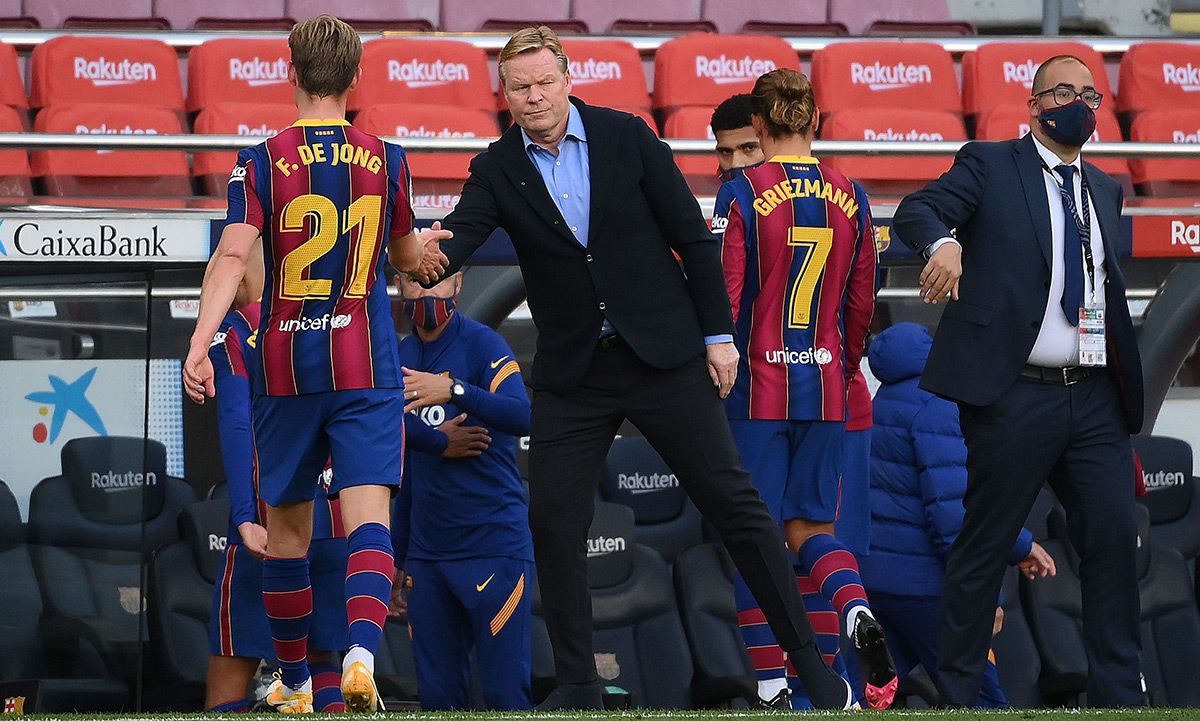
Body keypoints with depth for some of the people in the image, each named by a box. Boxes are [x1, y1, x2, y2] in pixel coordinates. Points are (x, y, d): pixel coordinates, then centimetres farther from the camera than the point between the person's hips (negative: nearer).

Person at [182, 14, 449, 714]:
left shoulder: (261, 163, -2)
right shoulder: (387, 160, 4)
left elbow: (233, 255, -15)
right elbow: (409, 258, 19)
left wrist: (199, 343, -21)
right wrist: (428, 244, 42)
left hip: (286, 367, 0)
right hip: (367, 367, 0)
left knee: (287, 526, 13)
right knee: (367, 513, -8)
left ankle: (295, 681, 24)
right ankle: (362, 653, -33)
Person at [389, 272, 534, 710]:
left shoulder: (482, 345, -5)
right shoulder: (399, 358, 14)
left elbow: (522, 417, -23)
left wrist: (454, 390, -36)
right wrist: (397, 556, 20)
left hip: (494, 546, -6)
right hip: (427, 554, 6)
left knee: (505, 694, -10)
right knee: (438, 696, 3)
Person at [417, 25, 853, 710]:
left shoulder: (626, 137, -3)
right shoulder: (497, 170, -1)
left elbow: (693, 236, 0)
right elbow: (460, 234, -18)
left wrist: (718, 333, -3)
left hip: (664, 352, -2)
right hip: (573, 371, 2)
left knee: (735, 502, -3)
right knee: (554, 523, -5)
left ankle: (810, 660, 4)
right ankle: (577, 683, 7)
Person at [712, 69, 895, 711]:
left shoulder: (743, 193, -9)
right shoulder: (850, 198, 4)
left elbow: (723, 296, -11)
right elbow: (861, 305, 10)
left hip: (757, 389, -4)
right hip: (825, 392, 4)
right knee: (811, 527, 11)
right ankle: (856, 611, -18)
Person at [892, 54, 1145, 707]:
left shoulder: (1103, 190, 20)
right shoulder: (990, 165, 2)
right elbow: (914, 211, -12)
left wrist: (1128, 387, 17)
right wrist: (944, 240, -35)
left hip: (1095, 400, 5)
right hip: (1015, 397, -5)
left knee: (1114, 541, 0)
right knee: (984, 545, -1)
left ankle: (1117, 696, 7)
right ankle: (956, 695, 7)